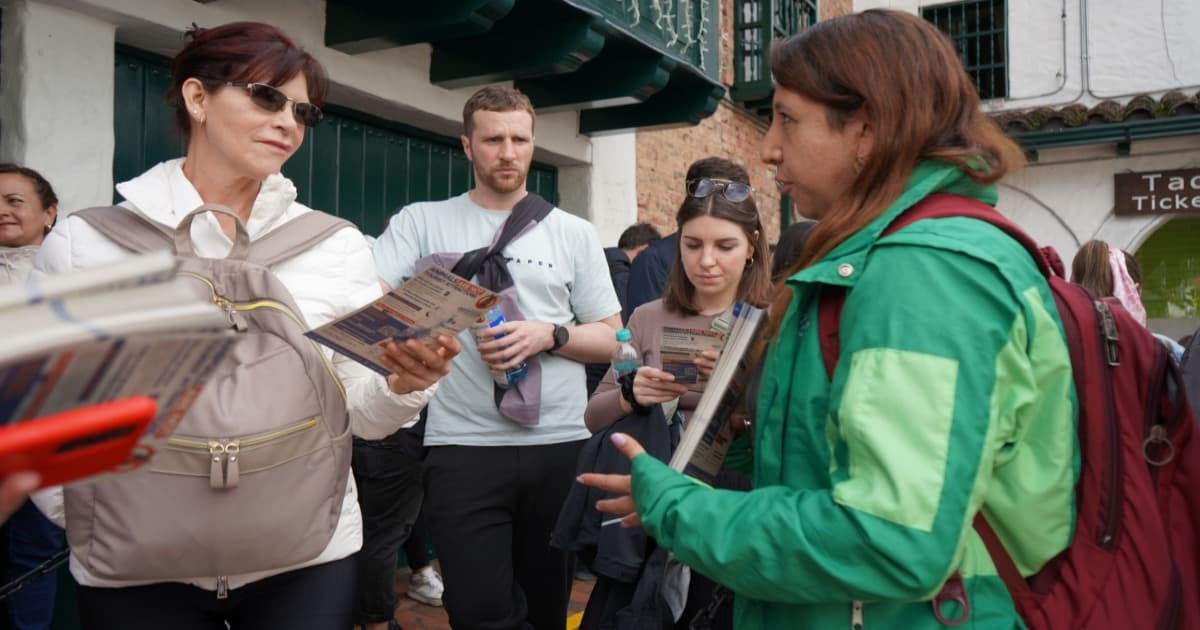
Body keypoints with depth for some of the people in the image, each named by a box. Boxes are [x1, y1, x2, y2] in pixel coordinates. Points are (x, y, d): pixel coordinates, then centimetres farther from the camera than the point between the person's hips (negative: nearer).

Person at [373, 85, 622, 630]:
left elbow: (612, 339, 8)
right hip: (463, 447, -2)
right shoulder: (422, 223, 5)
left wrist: (549, 335, -10)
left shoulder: (573, 233, 8)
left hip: (560, 447, 2)